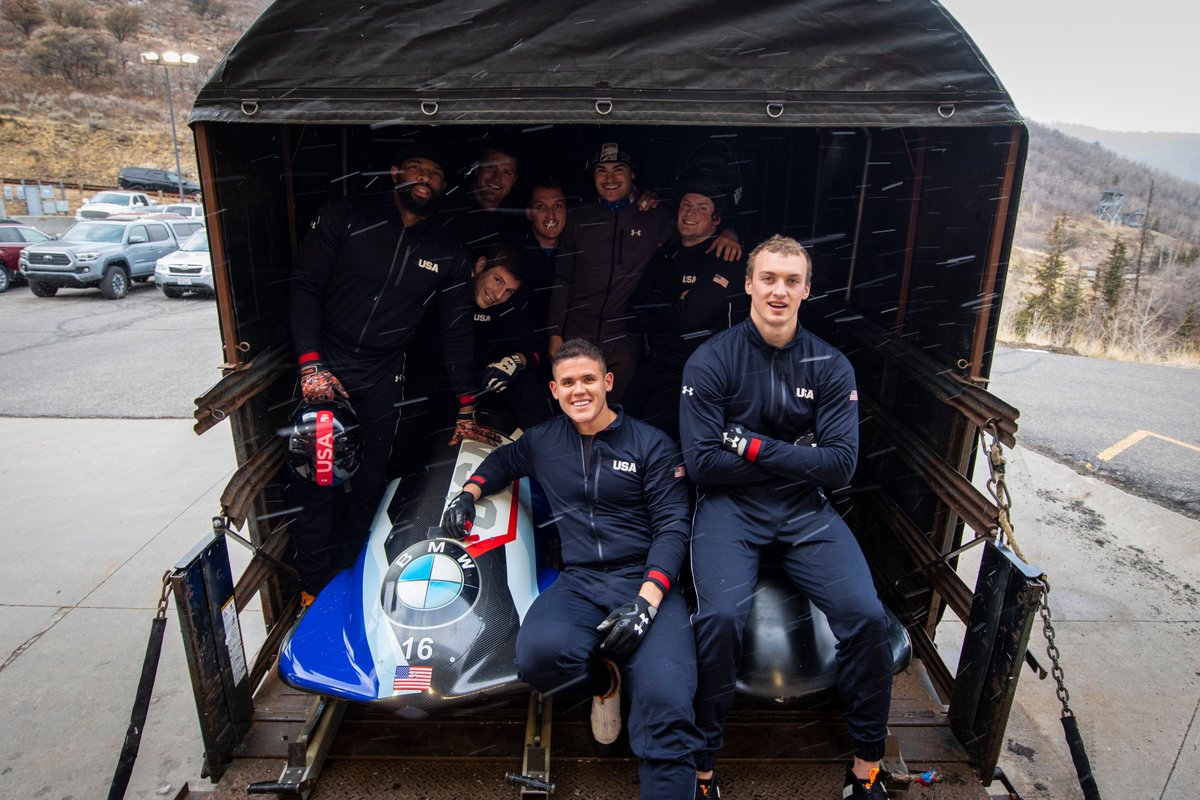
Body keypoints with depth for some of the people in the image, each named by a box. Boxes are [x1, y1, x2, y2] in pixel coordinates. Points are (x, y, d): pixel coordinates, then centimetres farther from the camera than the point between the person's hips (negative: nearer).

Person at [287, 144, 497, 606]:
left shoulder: (448, 256, 4)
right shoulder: (345, 219, -1)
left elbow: (455, 333, 7)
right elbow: (305, 288, -3)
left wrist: (466, 410, 5)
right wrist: (310, 364, -13)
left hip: (383, 378, 2)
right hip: (323, 365, -1)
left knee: (370, 484, 5)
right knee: (315, 480, -2)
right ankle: (313, 587, 14)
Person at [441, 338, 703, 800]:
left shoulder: (652, 445, 3)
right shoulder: (545, 440, 14)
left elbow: (672, 528, -2)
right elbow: (504, 460, 35)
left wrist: (646, 601, -16)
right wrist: (469, 493, 14)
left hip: (647, 579, -3)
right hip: (579, 583, 3)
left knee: (665, 702, -31)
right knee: (539, 654, -31)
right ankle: (603, 677, 2)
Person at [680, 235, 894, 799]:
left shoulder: (831, 367, 4)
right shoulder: (710, 362, -4)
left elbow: (841, 465, -4)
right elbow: (702, 463, -10)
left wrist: (754, 447, -12)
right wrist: (795, 456, -8)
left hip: (805, 509, 3)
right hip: (729, 505, -2)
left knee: (867, 615, -17)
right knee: (720, 616, -28)